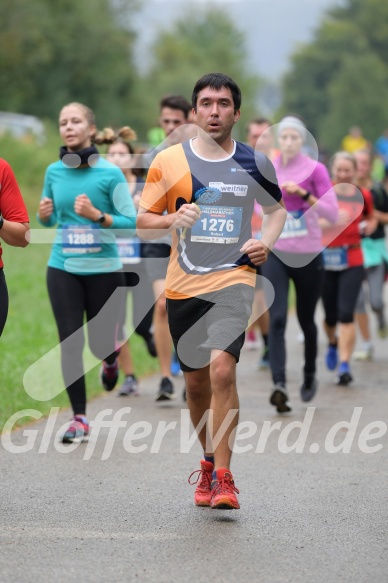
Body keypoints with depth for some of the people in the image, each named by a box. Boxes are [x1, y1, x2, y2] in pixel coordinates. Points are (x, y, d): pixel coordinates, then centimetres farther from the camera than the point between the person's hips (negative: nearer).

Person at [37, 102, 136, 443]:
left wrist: (97, 216, -22)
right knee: (70, 343, -3)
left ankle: (110, 360, 43)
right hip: (63, 269, 2)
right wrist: (44, 215, -6)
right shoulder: (54, 172, 3)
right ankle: (79, 419, 6)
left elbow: (132, 222, -9)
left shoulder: (110, 173, -8)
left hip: (104, 269, -2)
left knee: (101, 345, 5)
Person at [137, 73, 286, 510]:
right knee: (195, 381, 10)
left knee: (222, 368, -21)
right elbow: (143, 222, 7)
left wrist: (266, 242, 1)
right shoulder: (169, 161, 2)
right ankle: (209, 461, 33)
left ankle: (222, 476, -15)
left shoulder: (255, 163, 4)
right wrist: (173, 219, -14)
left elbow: (276, 209, 21)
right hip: (183, 286, 2)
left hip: (233, 279, -2)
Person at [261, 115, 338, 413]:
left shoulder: (315, 169, -5)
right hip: (276, 255, 1)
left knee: (306, 319, 13)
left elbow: (332, 213, -11)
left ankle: (310, 375, 37)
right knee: (277, 319, -15)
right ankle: (279, 384, -24)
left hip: (308, 256, -1)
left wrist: (304, 194, -21)